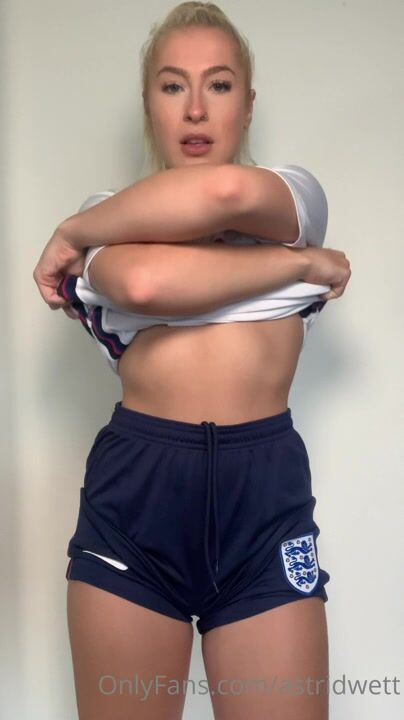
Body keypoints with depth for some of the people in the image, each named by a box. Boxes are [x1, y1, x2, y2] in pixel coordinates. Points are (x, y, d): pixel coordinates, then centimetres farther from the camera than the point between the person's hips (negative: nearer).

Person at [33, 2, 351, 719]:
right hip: (134, 487, 1)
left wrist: (72, 231, -4)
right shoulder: (109, 214, 10)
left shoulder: (297, 195, 10)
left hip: (267, 491, 0)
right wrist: (300, 262, -8)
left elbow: (226, 190, -15)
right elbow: (143, 281, -16)